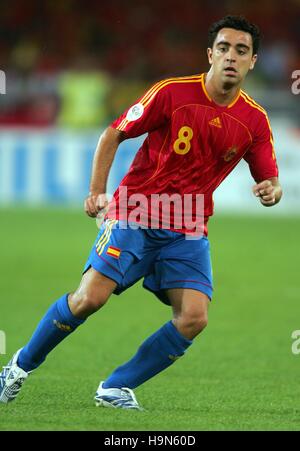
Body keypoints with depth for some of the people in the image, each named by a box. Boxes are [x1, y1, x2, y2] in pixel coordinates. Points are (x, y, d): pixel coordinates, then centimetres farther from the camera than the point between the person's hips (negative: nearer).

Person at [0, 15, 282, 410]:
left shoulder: (255, 121, 0)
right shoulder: (172, 93, -9)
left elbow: (271, 181, 5)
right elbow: (114, 134, 0)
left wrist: (271, 191, -20)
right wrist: (97, 192, -9)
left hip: (189, 230, 3)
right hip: (135, 213, -3)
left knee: (193, 318, -15)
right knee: (90, 297, -16)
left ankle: (116, 388, 1)